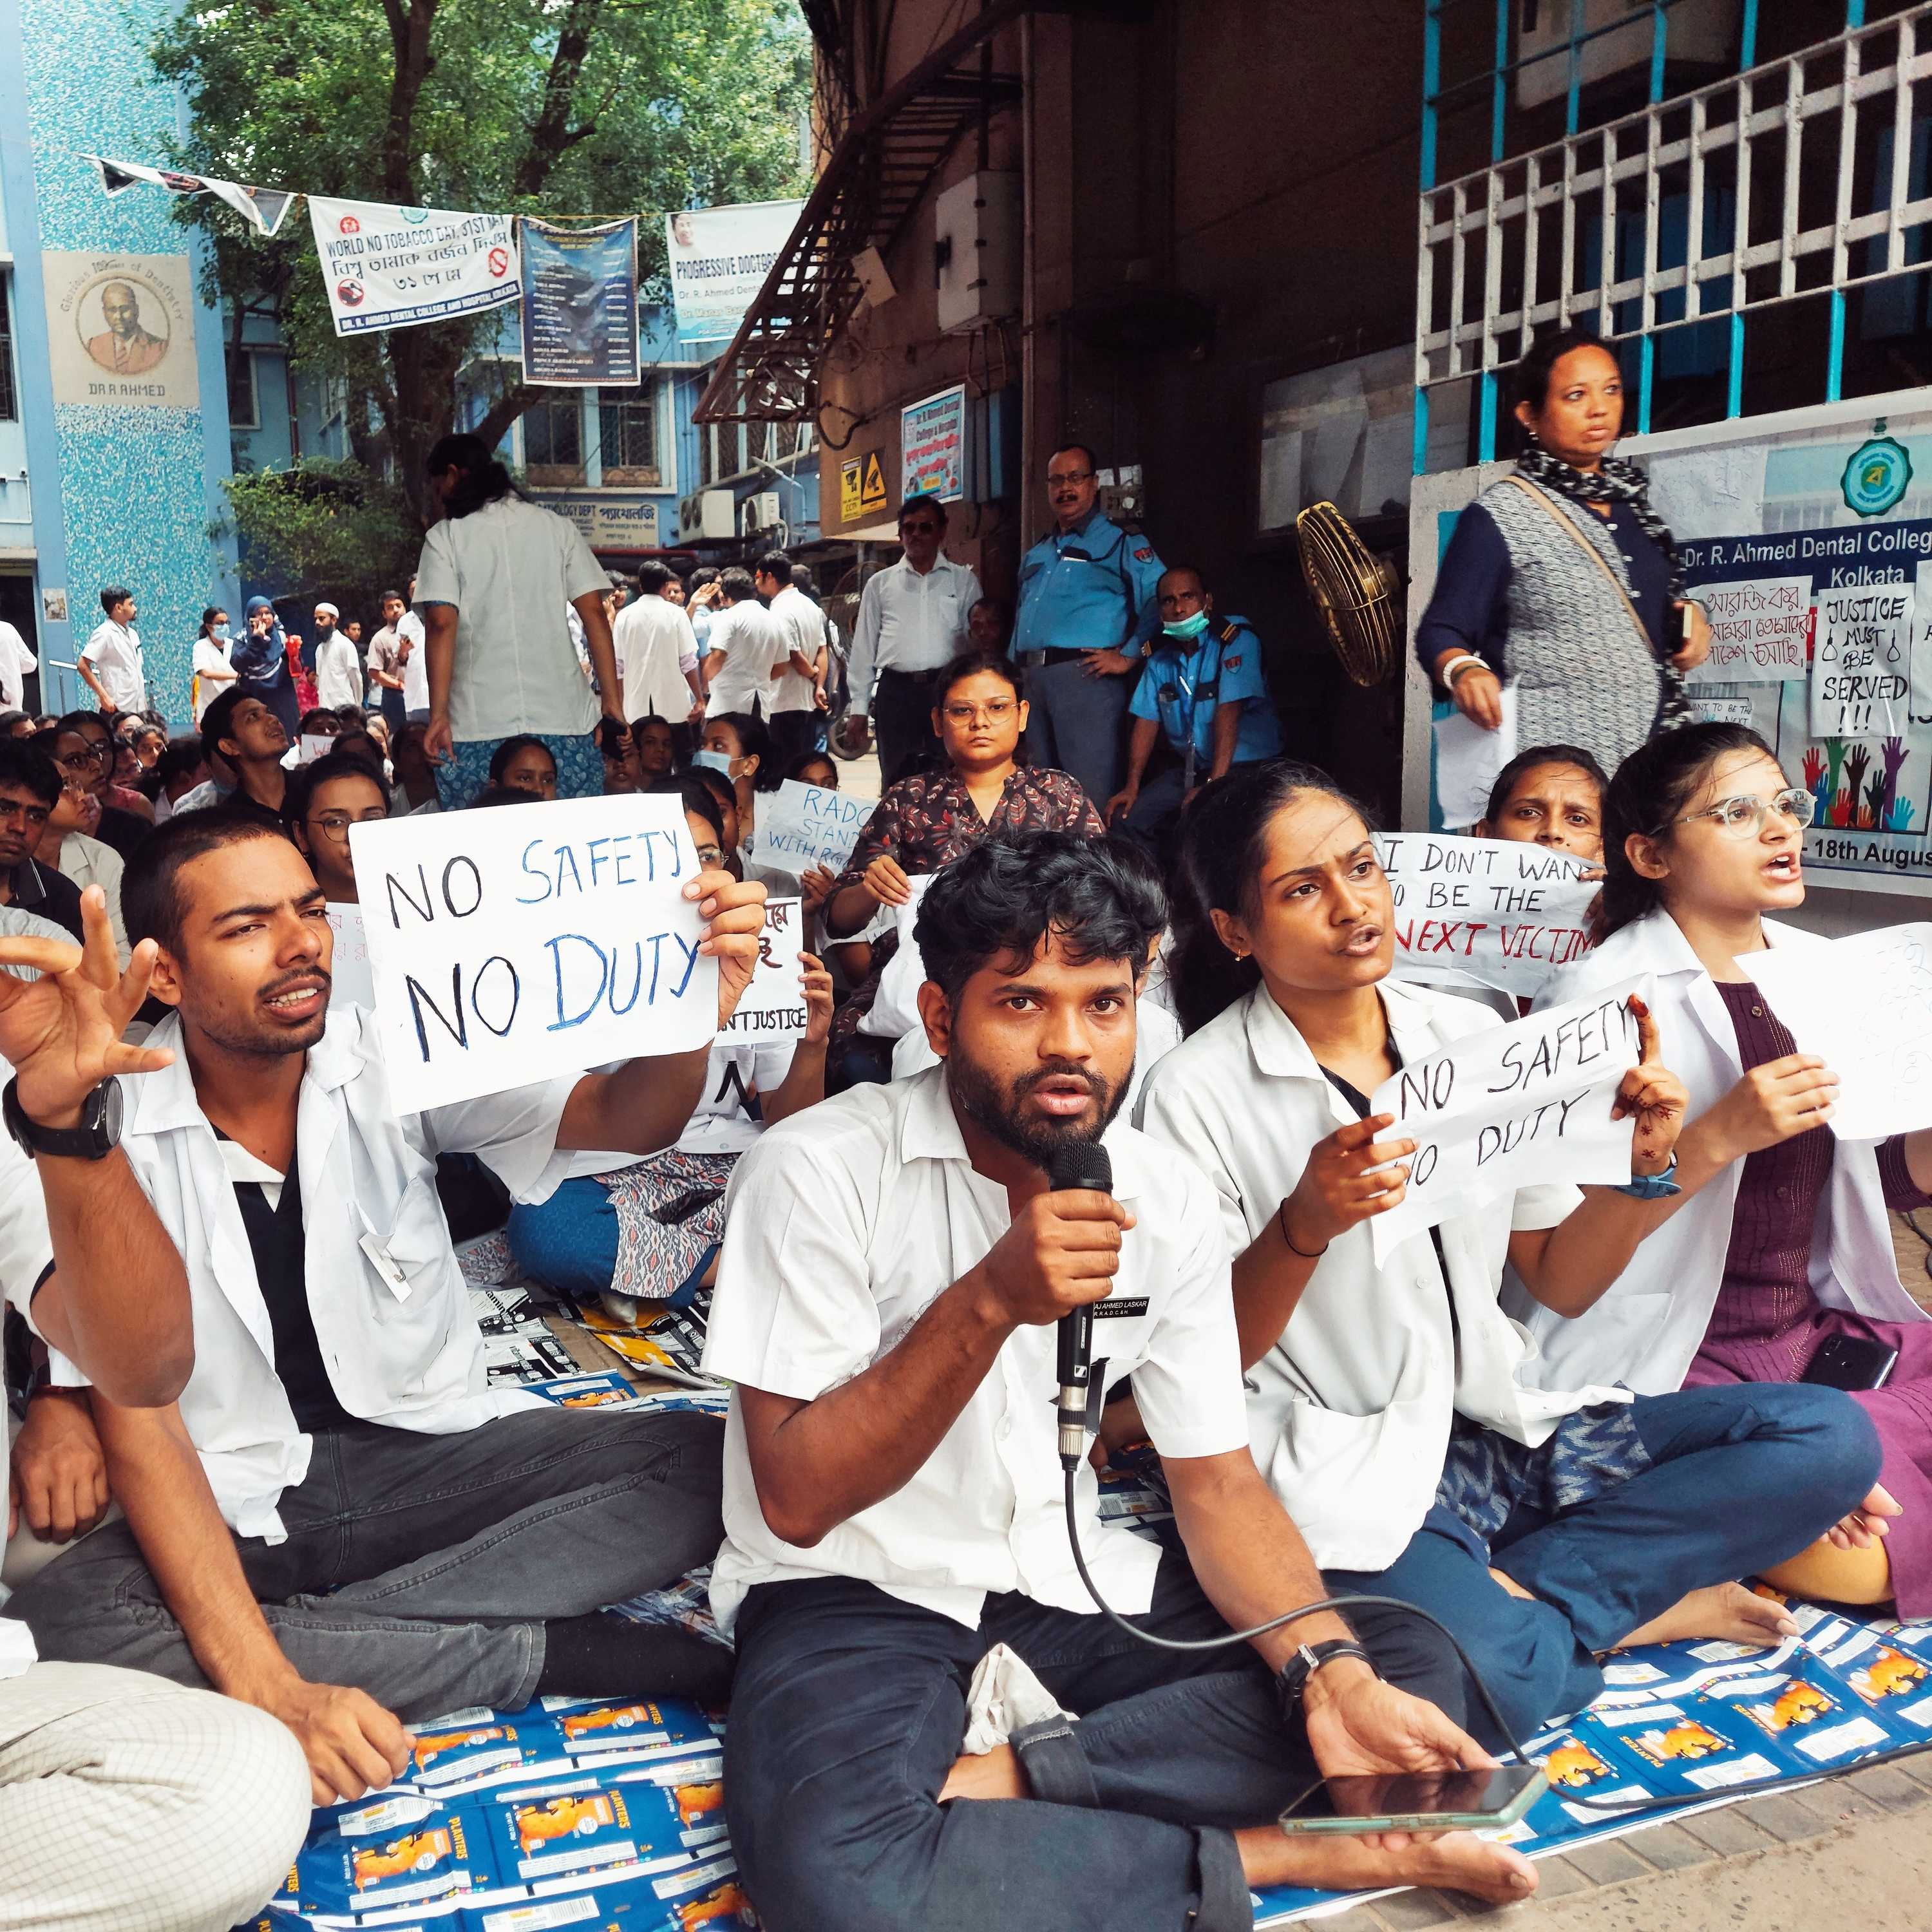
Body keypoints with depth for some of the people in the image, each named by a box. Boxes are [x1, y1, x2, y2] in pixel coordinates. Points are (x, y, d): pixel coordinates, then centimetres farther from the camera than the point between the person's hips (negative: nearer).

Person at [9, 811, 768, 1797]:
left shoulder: (394, 1054, -6)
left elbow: (621, 1117, -15)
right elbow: (138, 1417, -17)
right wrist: (270, 1691, -29)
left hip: (434, 1450, 2)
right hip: (232, 1504, -1)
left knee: (706, 1465, -19)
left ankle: (321, 1628, -18)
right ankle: (547, 1650, -23)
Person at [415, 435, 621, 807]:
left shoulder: (445, 538, 3)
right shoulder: (557, 527, 10)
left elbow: (442, 625, -7)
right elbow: (594, 613, 5)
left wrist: (439, 714, -8)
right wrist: (611, 698, 5)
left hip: (477, 726, -2)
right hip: (562, 720, 2)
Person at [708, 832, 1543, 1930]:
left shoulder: (1170, 1201, -2)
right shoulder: (821, 1171, -16)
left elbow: (1218, 1484, 0)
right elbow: (796, 1499, -19)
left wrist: (1328, 1671, -19)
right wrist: (989, 1301, -32)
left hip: (1072, 1586, 5)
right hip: (855, 1594, -4)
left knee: (1414, 1667, -11)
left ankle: (1004, 1776, -19)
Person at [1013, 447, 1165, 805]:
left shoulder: (1121, 543, 2)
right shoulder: (1035, 556, 24)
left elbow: (1161, 599, -10)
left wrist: (1129, 656, -13)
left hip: (1085, 676, -7)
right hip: (1031, 679, 7)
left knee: (1089, 792, -11)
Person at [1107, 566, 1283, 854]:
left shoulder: (1234, 638, -12)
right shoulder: (1160, 657, 8)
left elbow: (1228, 712, -20)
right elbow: (1147, 721, 5)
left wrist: (1215, 784, -27)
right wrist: (1132, 787, -5)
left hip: (1247, 766, -6)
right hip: (1191, 770, 6)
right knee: (1125, 818, -10)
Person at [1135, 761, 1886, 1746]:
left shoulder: (1471, 1035, 8)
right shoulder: (1196, 1093, -7)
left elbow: (1560, 1286, 12)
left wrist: (1637, 1167, -7)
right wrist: (1305, 1225, -24)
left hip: (1508, 1424, 6)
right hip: (1348, 1468, -6)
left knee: (1831, 1436, -9)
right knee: (1486, 1676, -34)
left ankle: (1522, 1596, -10)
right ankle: (1636, 1600, -3)